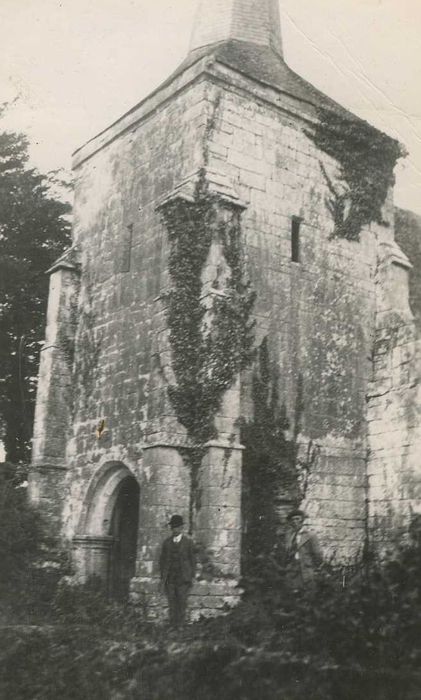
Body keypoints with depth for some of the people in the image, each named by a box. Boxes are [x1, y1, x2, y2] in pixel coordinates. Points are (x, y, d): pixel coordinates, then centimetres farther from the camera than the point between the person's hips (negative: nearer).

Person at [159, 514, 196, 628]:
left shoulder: (188, 541, 2)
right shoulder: (167, 542, 9)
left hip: (183, 576, -2)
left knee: (182, 601, 0)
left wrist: (192, 576, -1)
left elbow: (192, 559, 3)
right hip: (170, 578, 2)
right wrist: (163, 576, 6)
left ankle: (180, 624, 9)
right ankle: (172, 625, 9)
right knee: (171, 602, 2)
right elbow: (162, 560, 12)